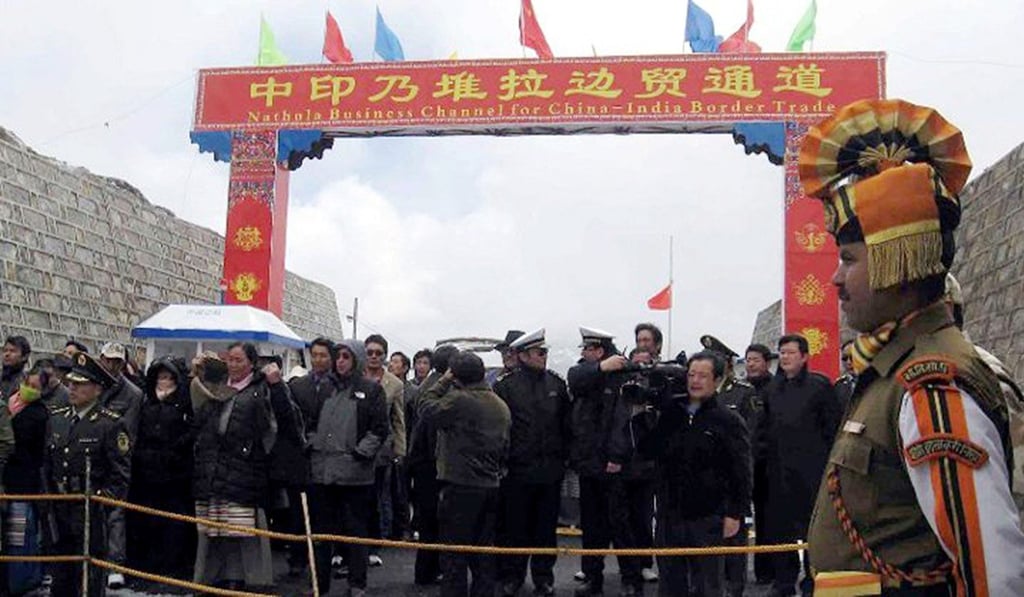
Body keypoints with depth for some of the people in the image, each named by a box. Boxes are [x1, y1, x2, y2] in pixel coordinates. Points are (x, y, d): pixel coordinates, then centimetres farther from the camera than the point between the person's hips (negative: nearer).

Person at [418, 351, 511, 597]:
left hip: (461, 487, -7)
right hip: (491, 486, 8)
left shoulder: (459, 399, -16)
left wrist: (443, 381, -1)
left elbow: (426, 409, -8)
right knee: (484, 554, 15)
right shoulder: (501, 406, 11)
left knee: (454, 557, 0)